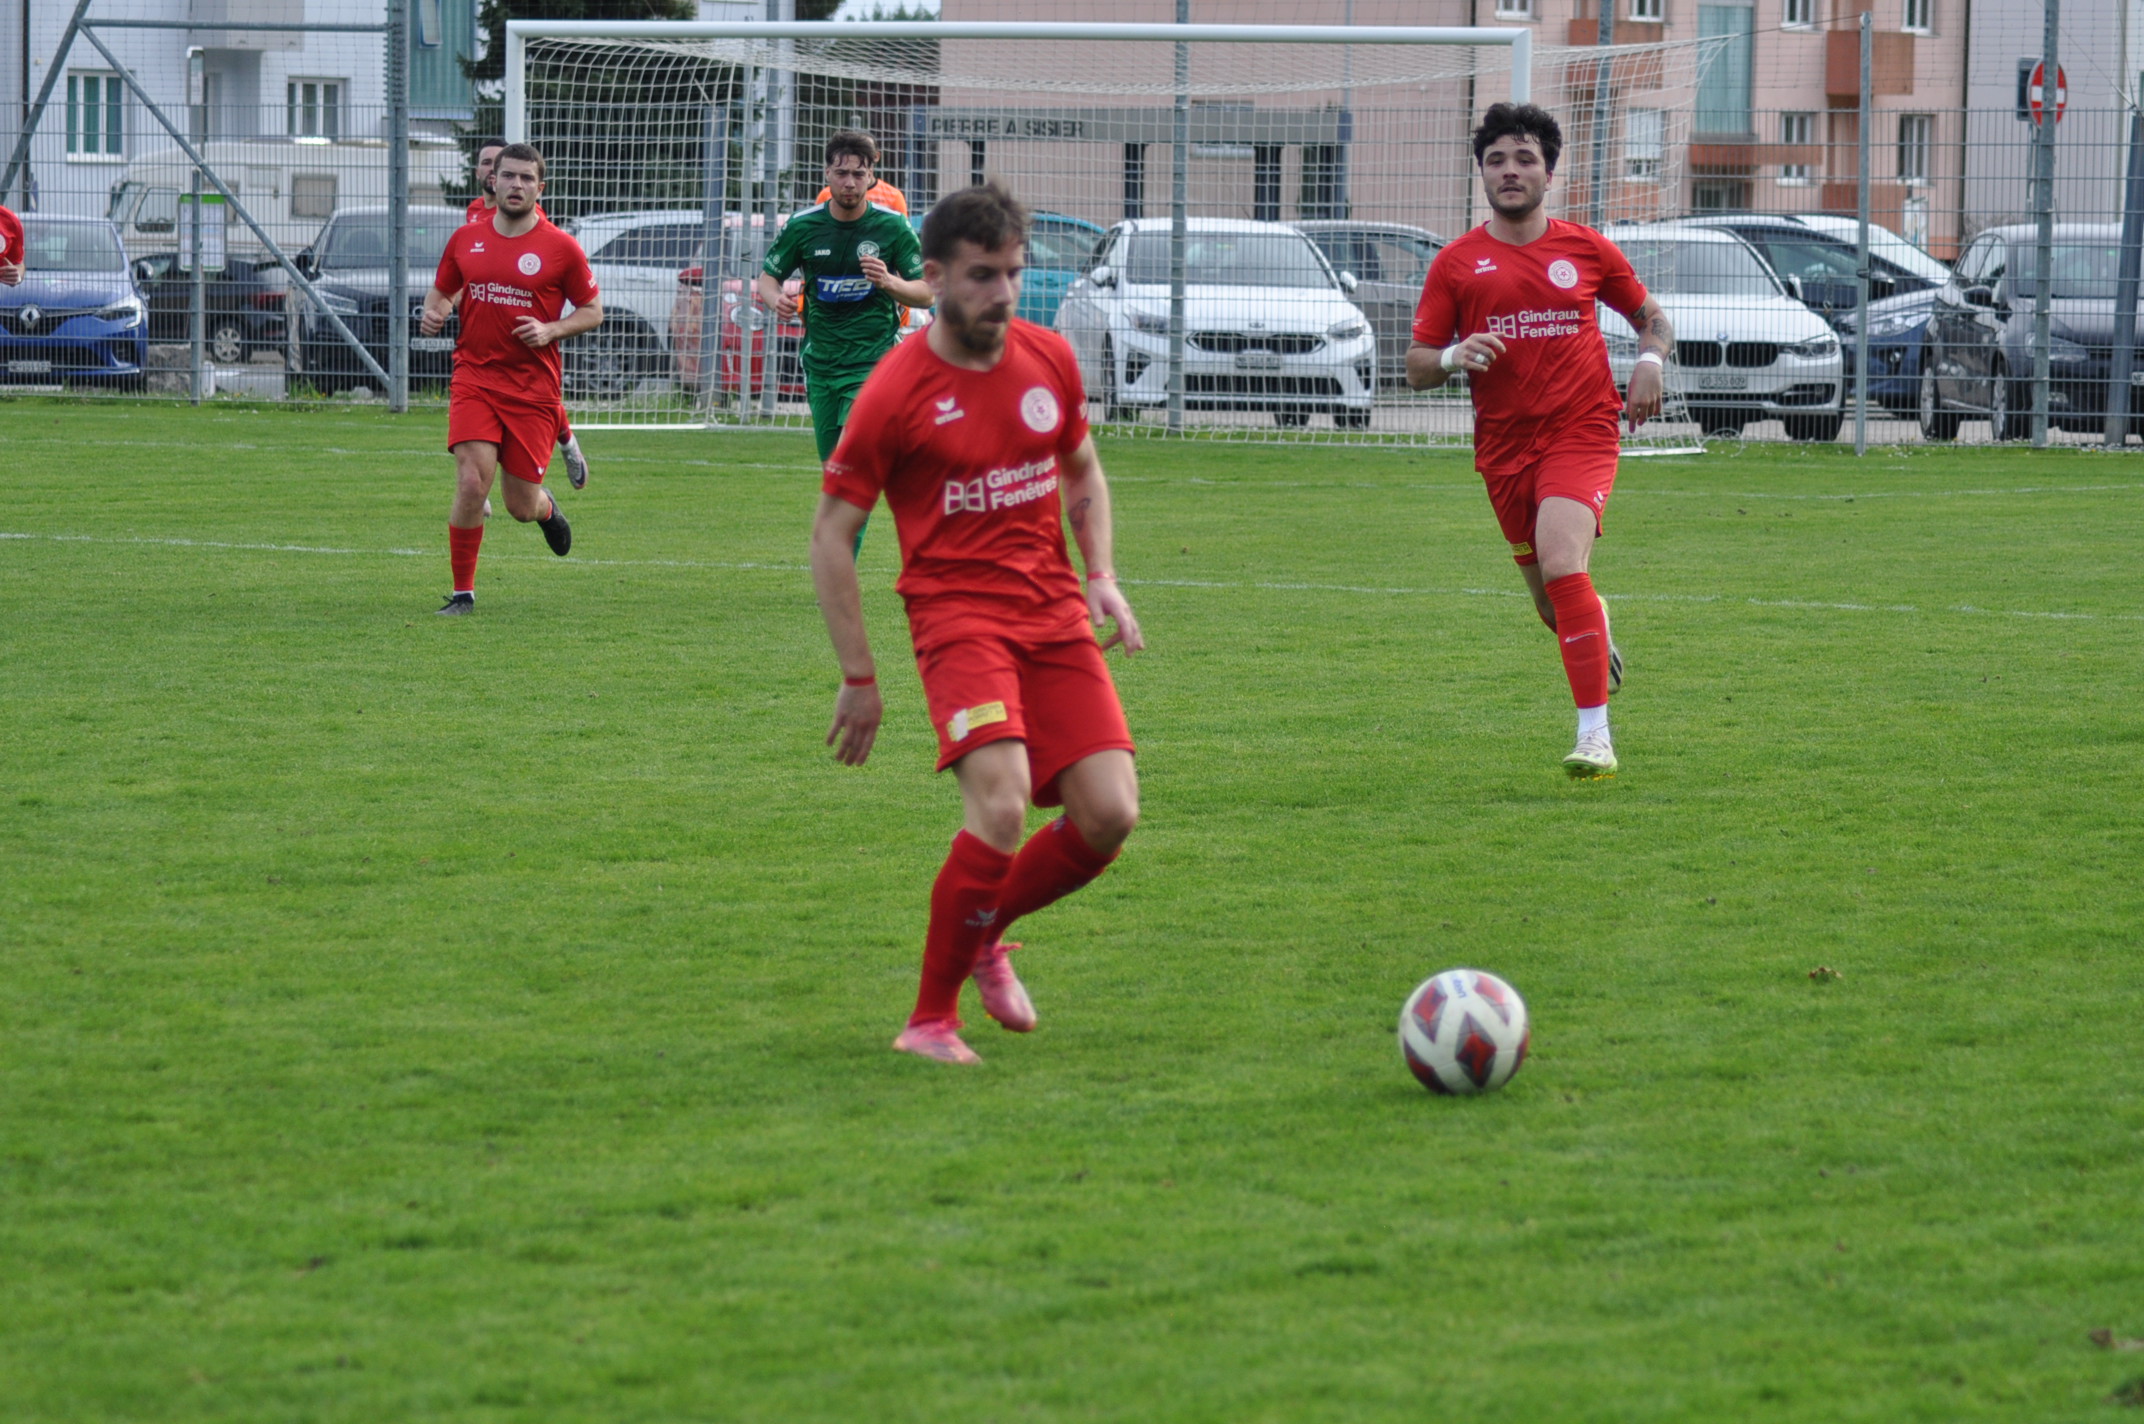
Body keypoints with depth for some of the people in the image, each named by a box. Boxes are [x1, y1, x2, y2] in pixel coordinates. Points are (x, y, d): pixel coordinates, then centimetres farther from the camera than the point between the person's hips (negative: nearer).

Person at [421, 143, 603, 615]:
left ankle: (546, 507, 43)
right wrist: (434, 313, -4)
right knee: (471, 483, -17)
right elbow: (442, 290, 19)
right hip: (474, 379, 1)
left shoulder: (561, 248, -2)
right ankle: (463, 592, -3)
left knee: (521, 506, 3)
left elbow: (593, 311, 5)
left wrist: (551, 330, -13)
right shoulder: (465, 239, 5)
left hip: (534, 389, -1)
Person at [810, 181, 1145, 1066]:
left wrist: (1101, 579, 9)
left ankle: (984, 934, 21)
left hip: (1055, 615, 5)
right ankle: (930, 1020, -10)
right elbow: (831, 536, -3)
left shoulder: (1049, 359, 6)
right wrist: (858, 678, -4)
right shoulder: (896, 391, -9)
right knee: (1001, 804, -25)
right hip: (958, 616, -5)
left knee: (1109, 814, -7)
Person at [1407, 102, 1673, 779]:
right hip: (1503, 446, 3)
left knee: (1561, 566, -26)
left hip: (1582, 433, -3)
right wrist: (1454, 357, -17)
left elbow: (1652, 318, 18)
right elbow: (1416, 367, 5)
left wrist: (1650, 362, -3)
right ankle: (1597, 633, 51)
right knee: (1551, 604, 11)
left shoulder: (1587, 249, 5)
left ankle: (1595, 735, -24)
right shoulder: (1457, 262, 5)